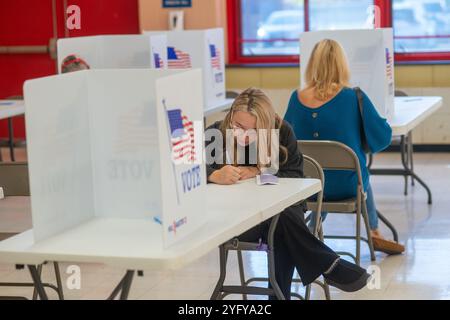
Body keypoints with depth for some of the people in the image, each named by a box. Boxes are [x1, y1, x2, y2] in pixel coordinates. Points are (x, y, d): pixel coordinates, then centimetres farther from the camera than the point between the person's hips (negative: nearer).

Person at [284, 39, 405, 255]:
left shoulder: (297, 99, -10)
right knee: (361, 177, 34)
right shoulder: (354, 98, -18)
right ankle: (374, 234, 46)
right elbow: (383, 137, -8)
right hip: (346, 186, -2)